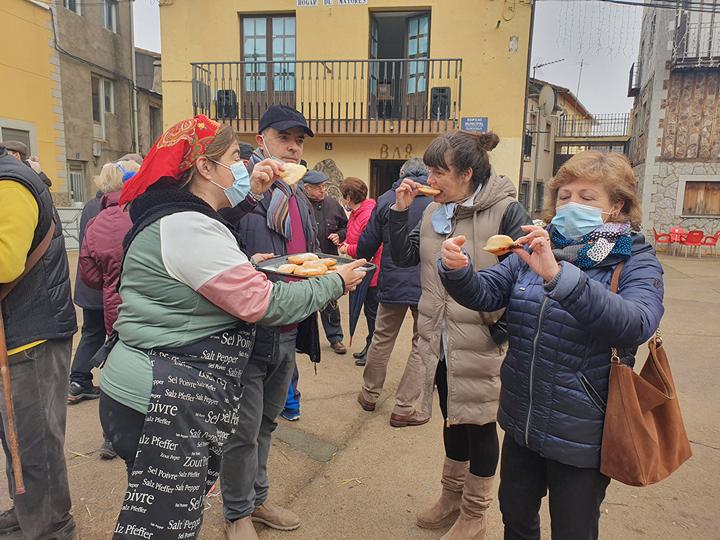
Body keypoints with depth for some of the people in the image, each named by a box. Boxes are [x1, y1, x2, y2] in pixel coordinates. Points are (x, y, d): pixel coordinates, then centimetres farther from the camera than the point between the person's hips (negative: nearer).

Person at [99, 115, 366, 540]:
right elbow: (263, 302, -21)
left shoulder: (178, 216, 11)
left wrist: (251, 193, 14)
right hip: (162, 403, -10)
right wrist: (336, 283, -7)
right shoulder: (187, 226, -20)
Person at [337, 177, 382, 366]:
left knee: (372, 312, 2)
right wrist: (344, 244, 2)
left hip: (371, 273, -10)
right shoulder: (356, 214, 9)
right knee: (369, 311, 19)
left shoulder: (368, 216, -22)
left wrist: (348, 249, -15)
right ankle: (370, 347, 32)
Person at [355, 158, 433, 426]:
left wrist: (362, 263, 21)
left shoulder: (385, 199, -1)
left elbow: (366, 245, 1)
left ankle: (370, 394, 33)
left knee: (382, 339, 19)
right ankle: (403, 408, 13)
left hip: (392, 283, 2)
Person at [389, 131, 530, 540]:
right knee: (453, 418, 21)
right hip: (441, 340, 6)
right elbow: (405, 257, 7)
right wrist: (400, 211, -3)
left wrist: (502, 326, -14)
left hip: (481, 343, -6)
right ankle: (453, 498, 42)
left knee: (479, 423, 10)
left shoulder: (507, 211, -14)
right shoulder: (435, 211, 5)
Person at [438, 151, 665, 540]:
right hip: (521, 422, 4)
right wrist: (458, 269, -30)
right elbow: (485, 294, -8)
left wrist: (557, 275, -43)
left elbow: (637, 324, -31)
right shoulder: (536, 250, 3)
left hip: (582, 435, -4)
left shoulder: (636, 261, -10)